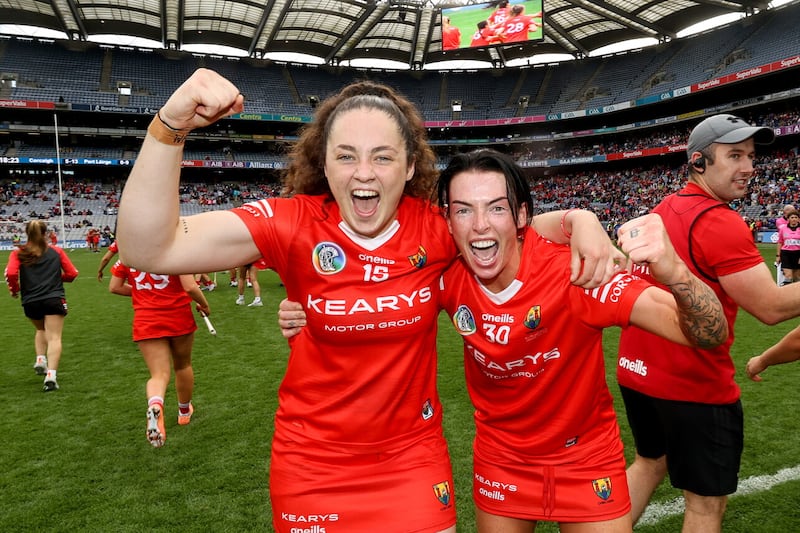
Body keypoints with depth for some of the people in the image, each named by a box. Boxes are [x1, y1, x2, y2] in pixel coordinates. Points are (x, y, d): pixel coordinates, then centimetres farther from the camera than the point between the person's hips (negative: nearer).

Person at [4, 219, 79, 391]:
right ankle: (51, 374, -19)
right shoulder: (56, 251, 7)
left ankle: (40, 359, 11)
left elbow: (10, 273, -11)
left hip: (30, 301, 2)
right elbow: (72, 273, 4)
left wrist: (14, 290, 7)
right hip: (54, 299, -2)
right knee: (54, 337, -4)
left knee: (41, 330, 29)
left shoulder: (18, 253, 5)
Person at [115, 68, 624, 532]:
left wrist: (580, 220, -16)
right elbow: (150, 249, -25)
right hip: (313, 463, -1)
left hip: (414, 454, 1)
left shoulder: (436, 229, -12)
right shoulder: (294, 224, -18)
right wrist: (170, 128, -36)